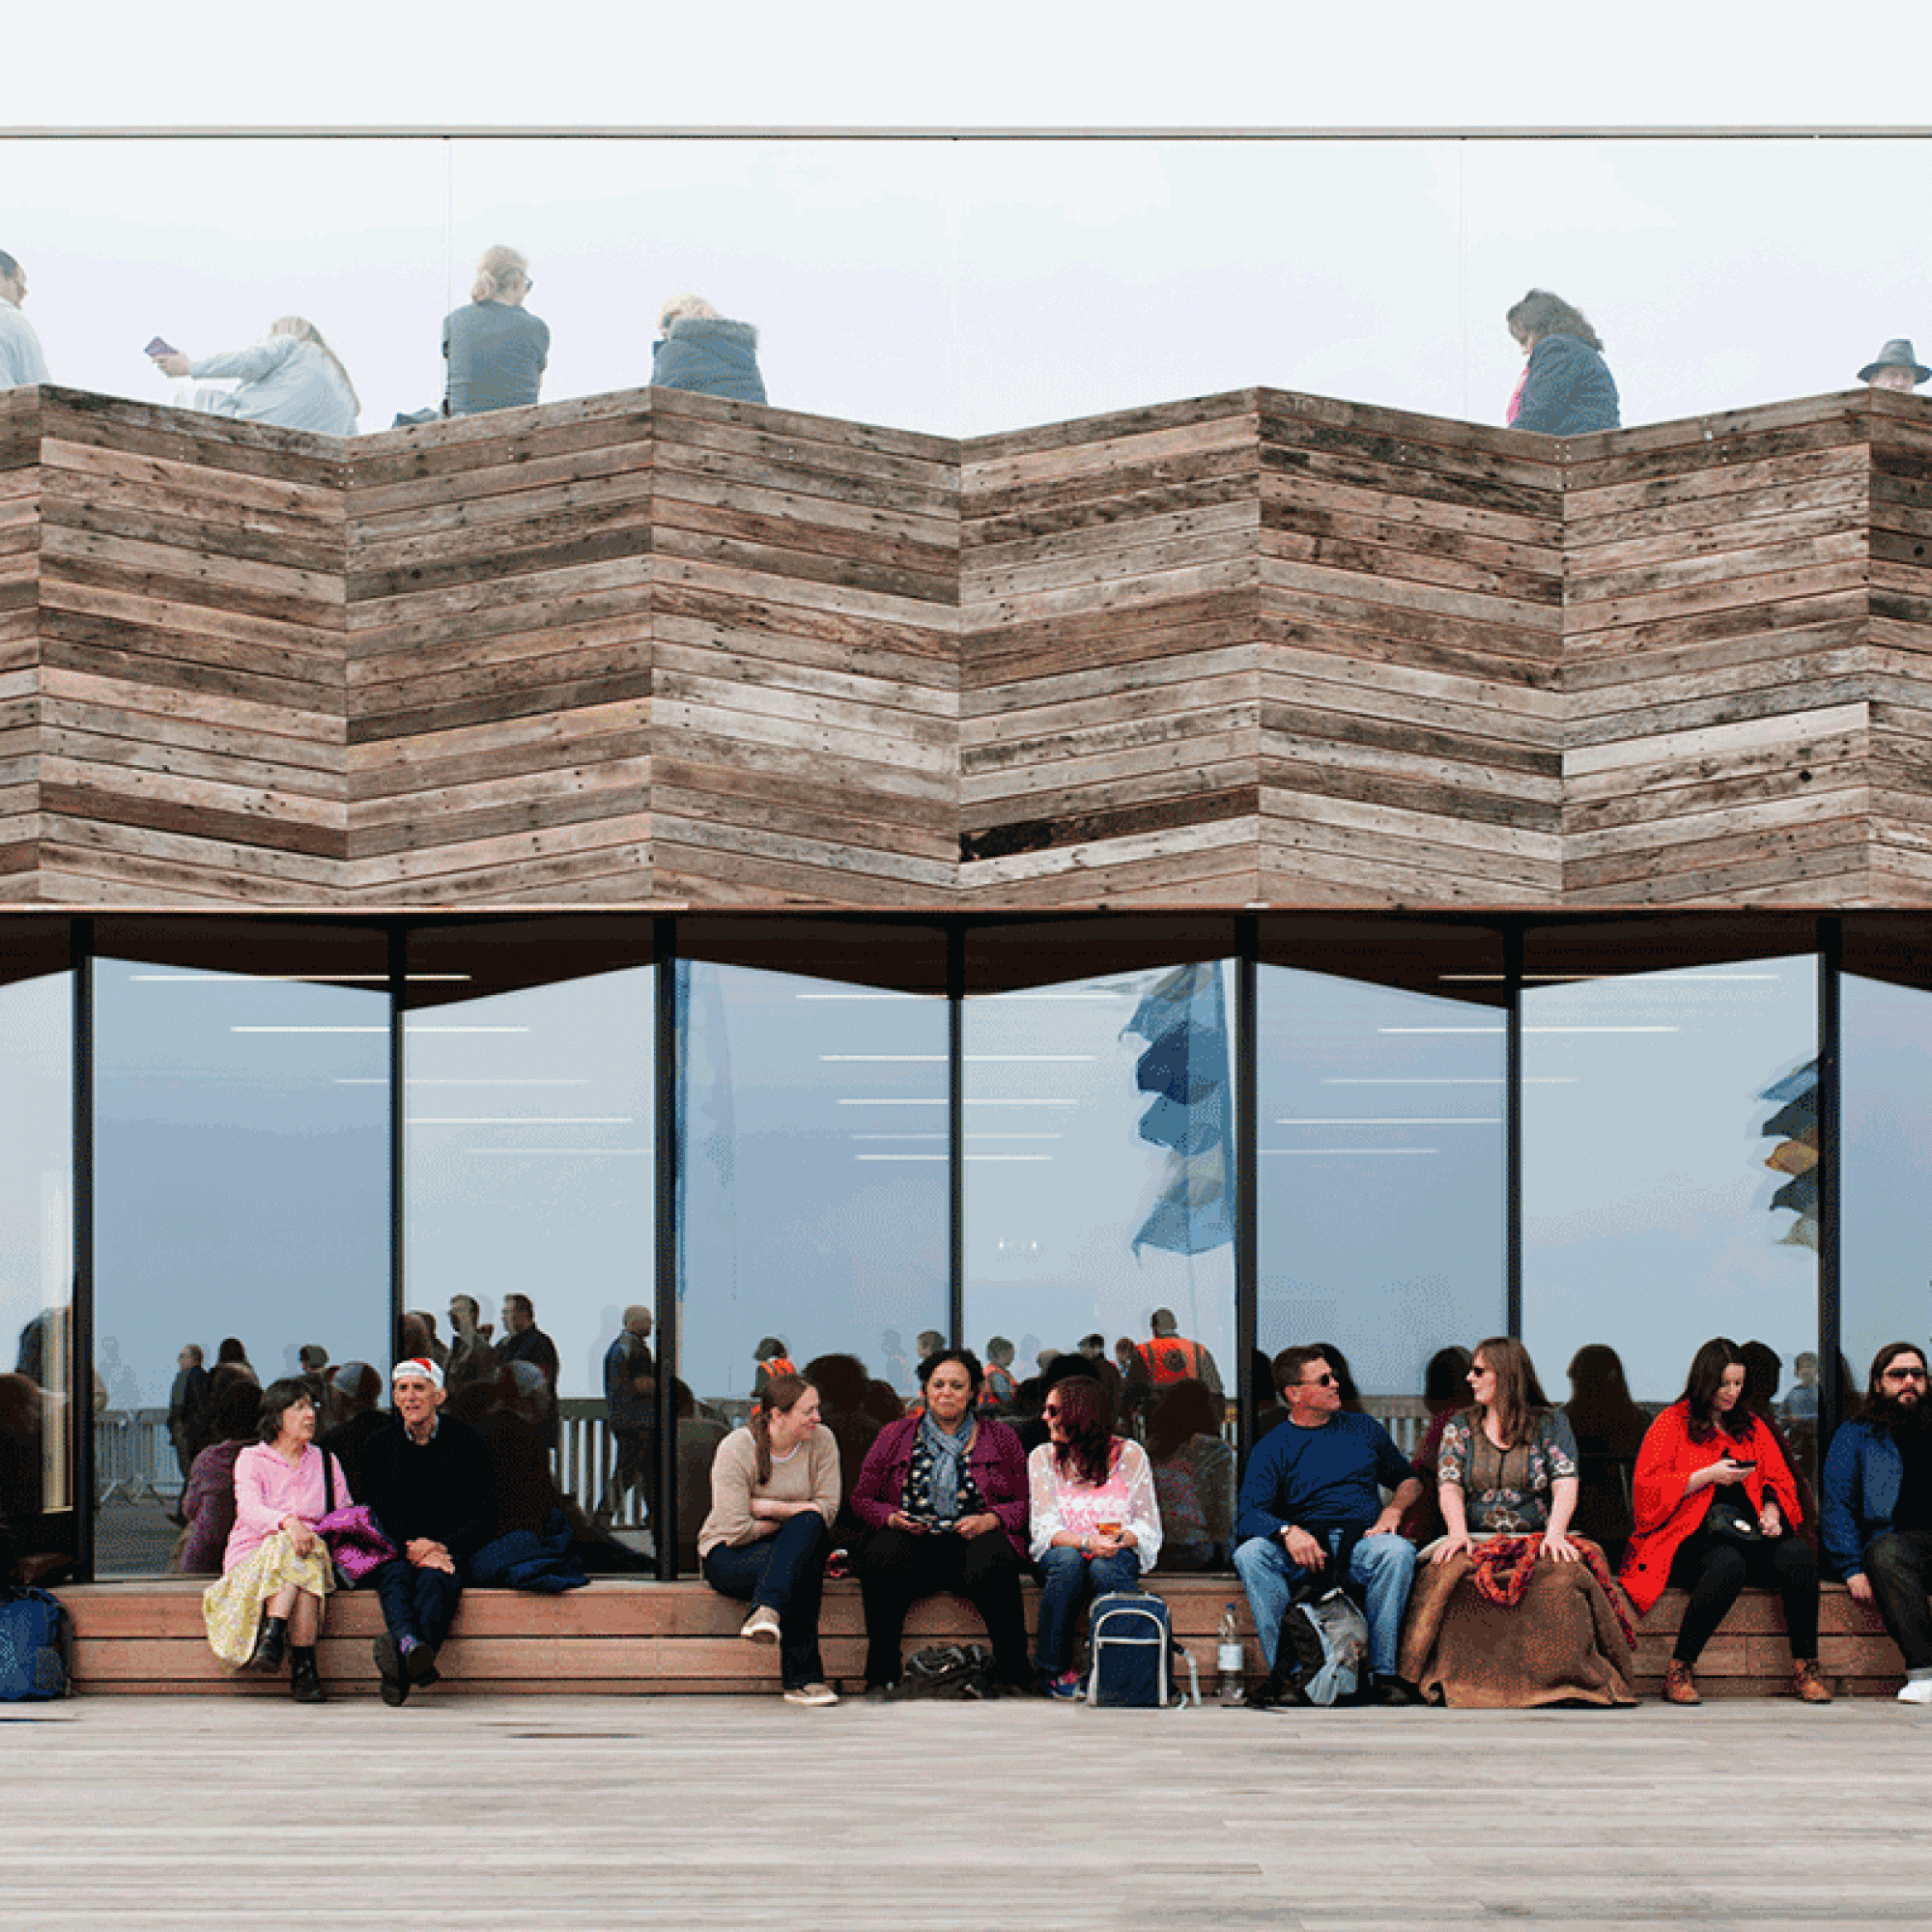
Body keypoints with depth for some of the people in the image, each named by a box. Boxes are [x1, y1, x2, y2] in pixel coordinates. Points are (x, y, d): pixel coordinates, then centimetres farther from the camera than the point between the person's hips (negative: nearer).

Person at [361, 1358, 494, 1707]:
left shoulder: (465, 1441, 5)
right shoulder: (379, 1446, 10)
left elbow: (484, 1516, 2)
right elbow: (381, 1514, 3)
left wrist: (443, 1548, -16)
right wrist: (411, 1547, -18)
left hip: (452, 1549, -2)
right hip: (398, 1548, 2)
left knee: (435, 1578, -35)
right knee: (394, 1575, -34)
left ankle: (401, 1665, -63)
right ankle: (410, 1645, -65)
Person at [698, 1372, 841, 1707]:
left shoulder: (820, 1442, -2)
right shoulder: (736, 1449, -15)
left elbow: (826, 1510, -9)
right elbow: (737, 1531, -21)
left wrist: (770, 1508, -17)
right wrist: (788, 1519, -9)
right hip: (728, 1554, -4)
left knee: (810, 1525, -34)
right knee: (804, 1567, -36)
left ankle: (766, 1613, -50)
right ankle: (803, 1678, -42)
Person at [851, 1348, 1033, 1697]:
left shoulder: (1000, 1438, 16)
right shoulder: (895, 1436, 17)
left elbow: (1025, 1502, 10)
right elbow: (862, 1498, 15)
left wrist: (990, 1520, -10)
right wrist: (892, 1518, -6)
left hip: (974, 1538, -1)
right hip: (912, 1541, 1)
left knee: (993, 1563, -37)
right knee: (882, 1558, -35)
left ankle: (1013, 1673, -25)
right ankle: (881, 1674, -25)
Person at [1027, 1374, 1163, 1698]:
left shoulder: (1129, 1454, 1)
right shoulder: (1042, 1458, 4)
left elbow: (1148, 1525, 0)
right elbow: (1044, 1527, -7)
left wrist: (1124, 1538, -24)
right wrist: (1086, 1542, -26)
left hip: (1117, 1556, -1)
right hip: (1064, 1550, 1)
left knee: (1104, 1567, -36)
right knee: (1068, 1559, -35)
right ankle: (1054, 1670, -25)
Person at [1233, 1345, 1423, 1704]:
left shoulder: (1364, 1429, 20)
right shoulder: (1272, 1447, 10)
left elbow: (1409, 1480, 26)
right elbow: (1248, 1516, -3)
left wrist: (1393, 1510, 2)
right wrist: (1288, 1532, -25)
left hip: (1362, 1543, 1)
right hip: (1302, 1547, -1)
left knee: (1398, 1551, -34)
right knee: (1249, 1554, -32)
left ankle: (1384, 1673, -31)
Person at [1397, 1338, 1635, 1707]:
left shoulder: (1550, 1424, 12)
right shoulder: (1460, 1425, 17)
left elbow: (1565, 1486, 0)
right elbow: (1449, 1486, 4)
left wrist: (1555, 1532, -21)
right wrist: (1458, 1532, -17)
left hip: (1536, 1540, -1)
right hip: (1476, 1540, 1)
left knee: (1561, 1578, -37)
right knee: (1446, 1574, -35)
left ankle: (1563, 1684, -29)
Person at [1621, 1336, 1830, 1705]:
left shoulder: (1751, 1427, 24)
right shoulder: (1672, 1423, 9)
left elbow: (1780, 1480, 24)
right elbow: (1649, 1488, 0)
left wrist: (1771, 1510, 2)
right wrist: (1708, 1476, -8)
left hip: (1749, 1534, 5)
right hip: (1690, 1534, -5)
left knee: (1798, 1553, -28)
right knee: (1728, 1564, -39)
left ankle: (1805, 1668, -23)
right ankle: (1679, 1672, -31)